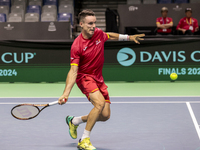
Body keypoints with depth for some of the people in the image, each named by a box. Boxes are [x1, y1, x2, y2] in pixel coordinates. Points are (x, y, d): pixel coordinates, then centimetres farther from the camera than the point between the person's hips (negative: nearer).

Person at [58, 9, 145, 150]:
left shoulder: (99, 33, -5)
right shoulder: (77, 46, -22)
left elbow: (109, 36, 22)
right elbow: (73, 71, -25)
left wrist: (128, 37, 23)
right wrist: (66, 93, -34)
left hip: (98, 78, 7)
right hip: (84, 77, -7)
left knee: (105, 115, 2)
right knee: (100, 103, -32)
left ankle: (74, 121, 26)